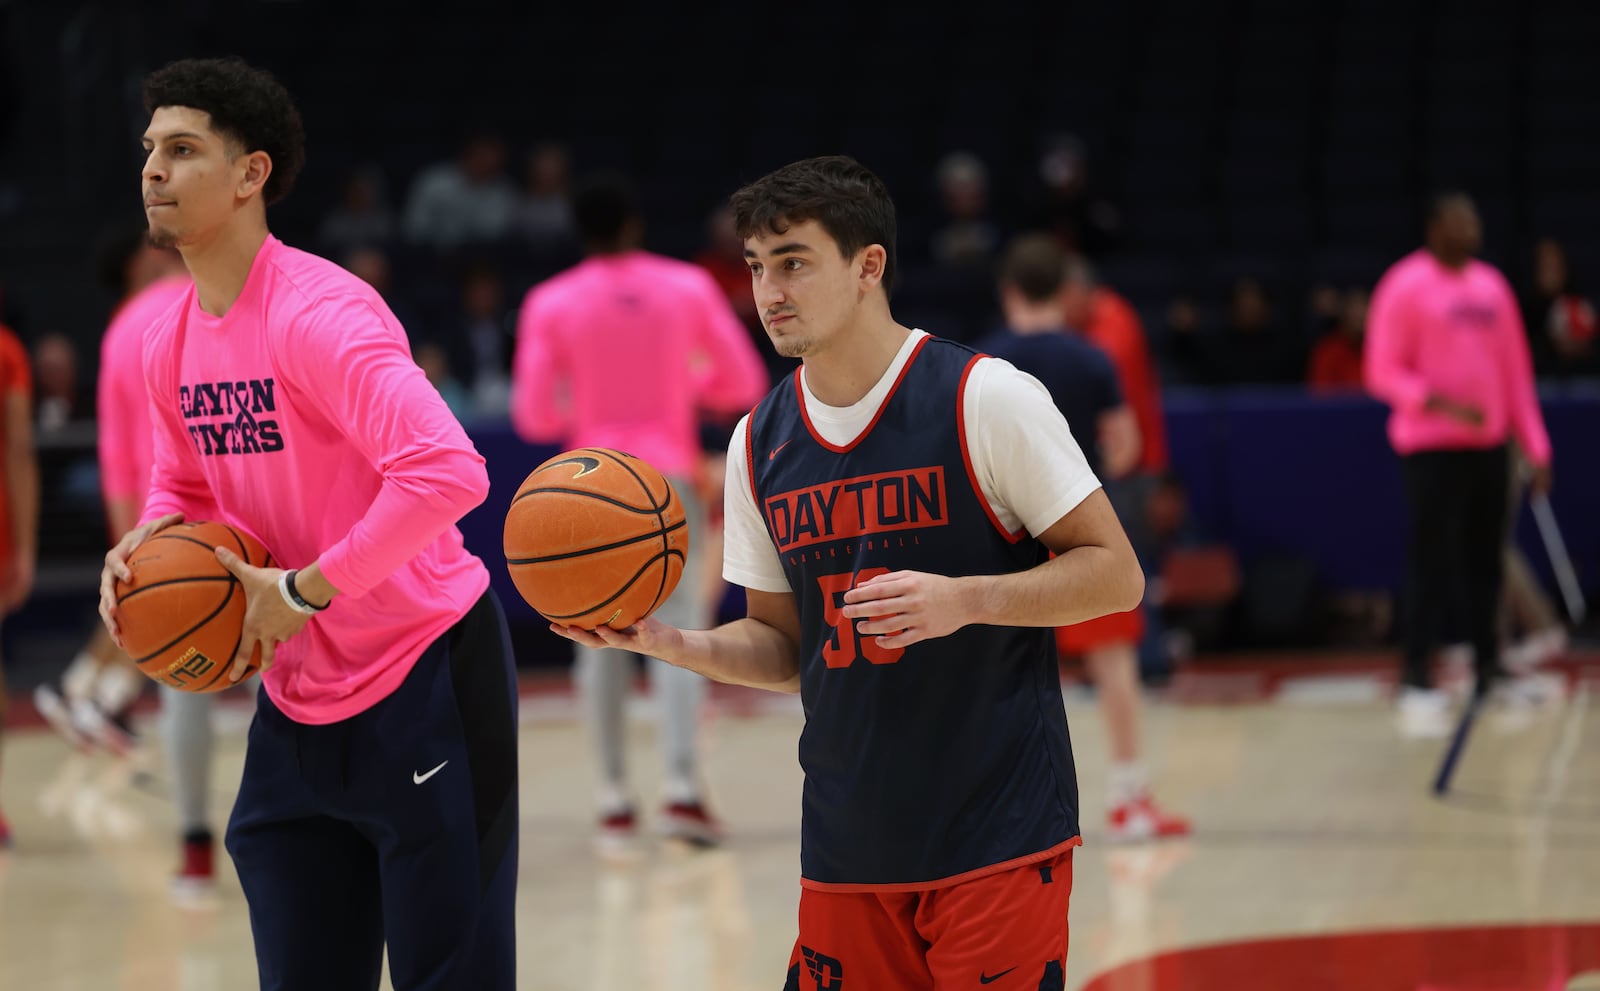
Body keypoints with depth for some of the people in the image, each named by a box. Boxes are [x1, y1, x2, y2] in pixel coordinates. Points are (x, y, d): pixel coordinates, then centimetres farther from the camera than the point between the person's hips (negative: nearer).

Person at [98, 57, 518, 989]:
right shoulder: (171, 342, 6)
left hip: (425, 684, -8)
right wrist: (145, 547, 0)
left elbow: (448, 474, -32)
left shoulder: (318, 313, -21)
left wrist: (305, 591, -25)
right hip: (295, 707, 8)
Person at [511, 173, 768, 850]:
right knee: (676, 630, -3)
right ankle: (681, 785, -18)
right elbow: (744, 384, 5)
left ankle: (615, 800, 4)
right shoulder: (687, 286, 2)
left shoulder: (552, 303, 0)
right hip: (669, 476, 0)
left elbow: (533, 416, -3)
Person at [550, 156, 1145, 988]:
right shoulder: (760, 443, 8)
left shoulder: (984, 399, -9)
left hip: (999, 835, -5)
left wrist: (962, 600, -21)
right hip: (848, 847, 5)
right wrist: (672, 644, -4)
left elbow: (1115, 574, -8)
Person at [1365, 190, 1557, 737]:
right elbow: (1382, 371, -10)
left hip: (1488, 442, 6)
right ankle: (1417, 679, -3)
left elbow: (1516, 370, 15)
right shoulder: (1407, 286, -6)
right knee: (1432, 563, -7)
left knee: (1485, 561, 8)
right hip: (1432, 446, -6)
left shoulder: (1491, 285, 12)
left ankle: (1487, 667, 18)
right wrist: (1443, 404, -24)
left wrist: (1535, 445, 10)